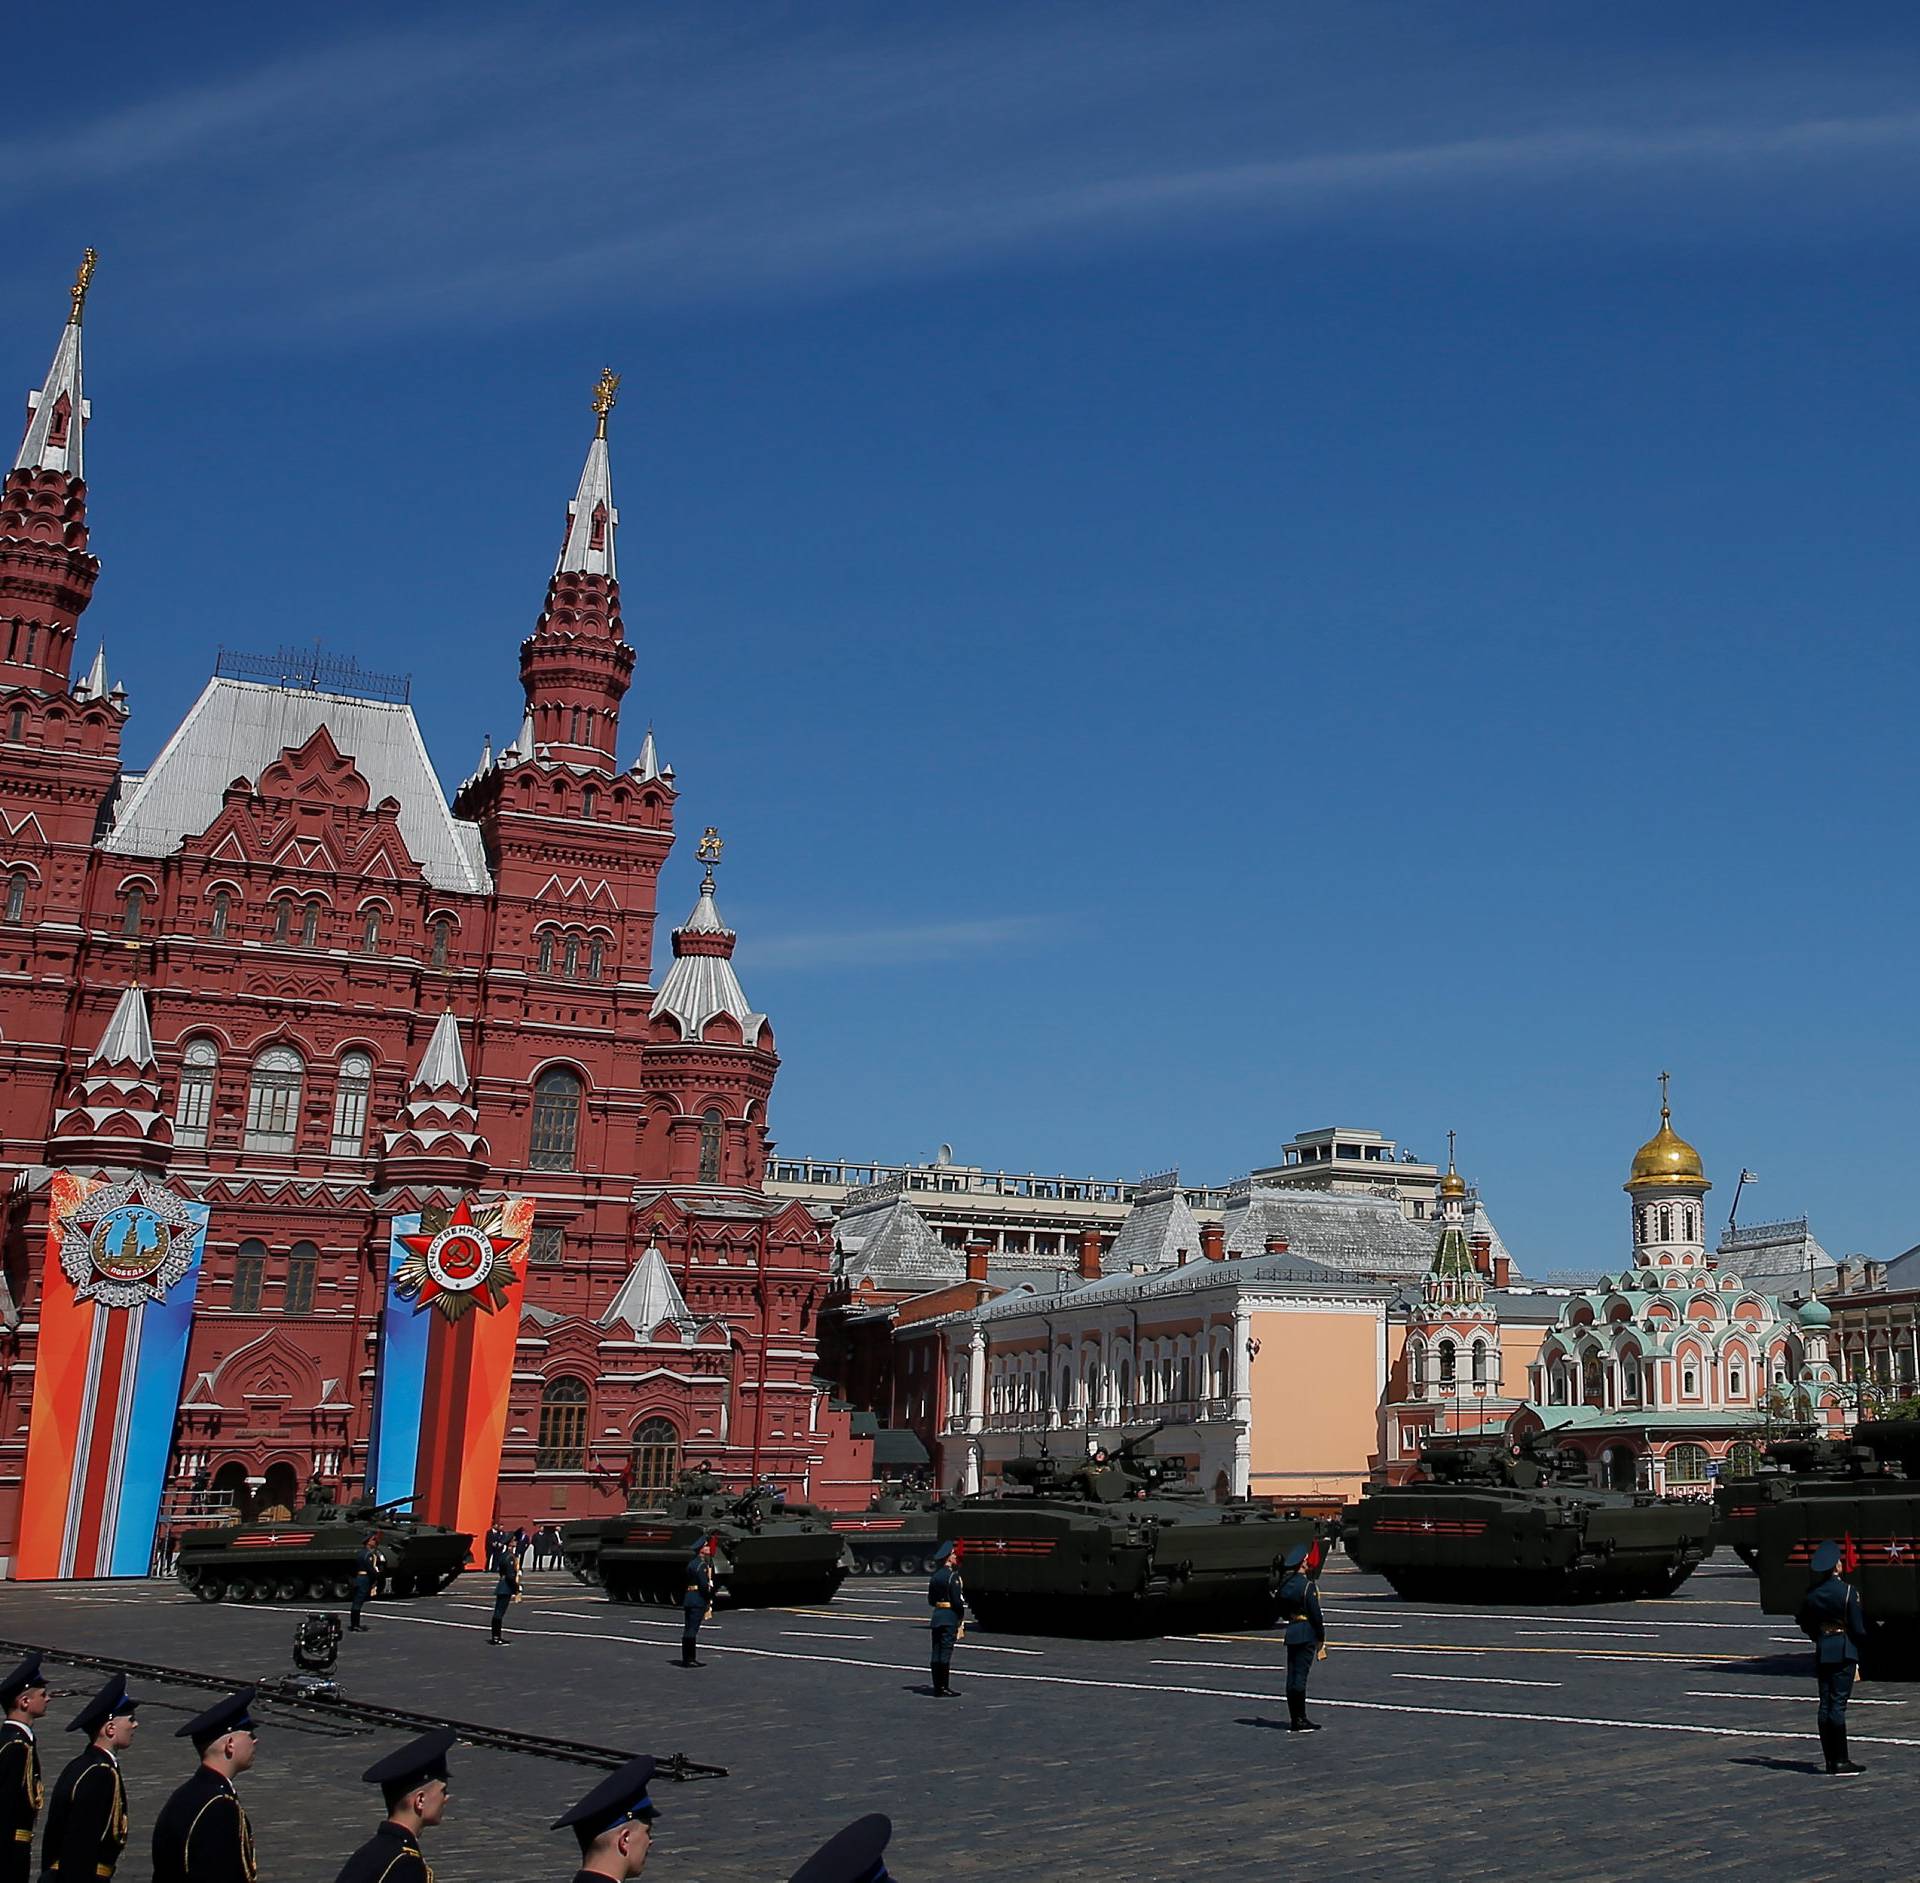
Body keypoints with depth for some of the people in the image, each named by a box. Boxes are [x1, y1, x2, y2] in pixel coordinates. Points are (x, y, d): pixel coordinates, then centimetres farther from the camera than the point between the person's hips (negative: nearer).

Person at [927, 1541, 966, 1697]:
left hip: (936, 1616, 7)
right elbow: (957, 1600, -17)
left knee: (937, 1653, 9)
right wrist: (961, 1617, -6)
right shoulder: (953, 1576, -14)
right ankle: (943, 1688, -4)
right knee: (946, 1652, -5)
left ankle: (938, 1687, 14)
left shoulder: (935, 1576, 10)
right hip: (950, 1618, -7)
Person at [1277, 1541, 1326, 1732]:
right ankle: (1300, 1720, -3)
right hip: (1307, 1634, -8)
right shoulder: (1307, 1585, -15)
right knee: (1300, 1675, -6)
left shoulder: (1284, 1585, 9)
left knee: (1292, 1676, 9)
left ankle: (1295, 1719, 14)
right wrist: (1321, 1637, -6)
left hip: (1291, 1632, 8)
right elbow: (1315, 1613, -14)